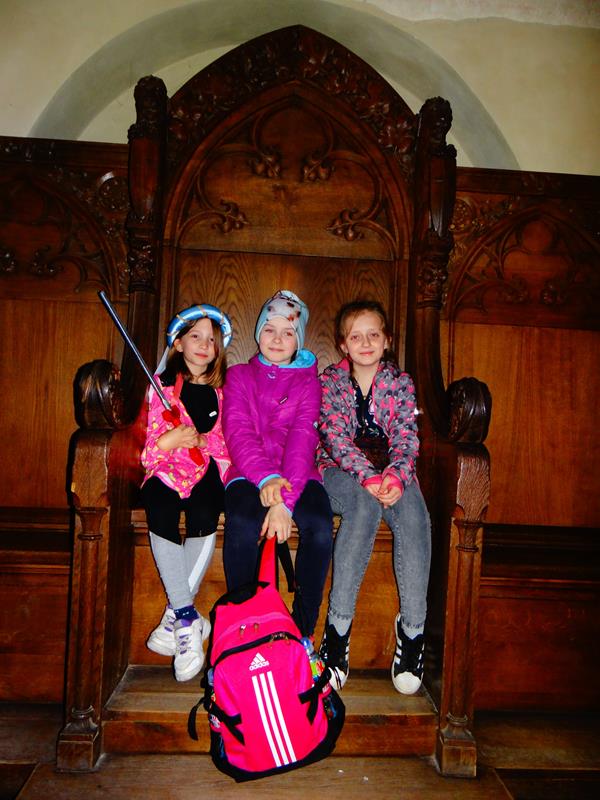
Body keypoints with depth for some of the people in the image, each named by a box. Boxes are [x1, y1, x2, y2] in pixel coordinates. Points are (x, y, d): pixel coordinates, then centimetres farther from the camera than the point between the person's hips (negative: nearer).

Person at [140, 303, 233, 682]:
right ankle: (190, 618, -21)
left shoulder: (221, 390, 13)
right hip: (168, 470, 0)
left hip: (207, 469, 1)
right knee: (161, 514, -30)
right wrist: (169, 440, -18)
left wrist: (201, 439, -11)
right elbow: (149, 444, 3)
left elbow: (225, 444, 9)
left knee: (204, 515, -29)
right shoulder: (162, 384, 8)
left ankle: (177, 615, -14)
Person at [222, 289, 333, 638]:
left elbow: (303, 439, -6)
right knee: (242, 524, -32)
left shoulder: (308, 380, 10)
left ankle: (303, 631, -11)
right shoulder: (239, 375, 13)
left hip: (298, 474, 1)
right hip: (249, 474, 0)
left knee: (320, 525, -29)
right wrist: (266, 478, -22)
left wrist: (285, 502, -21)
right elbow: (238, 433, -2)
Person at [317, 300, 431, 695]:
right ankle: (339, 622, -31)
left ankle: (413, 626, -24)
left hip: (392, 472, 2)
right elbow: (336, 437, -10)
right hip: (340, 470, -2)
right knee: (366, 505, -35)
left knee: (413, 514, -31)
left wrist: (395, 476, -24)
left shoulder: (401, 382, 8)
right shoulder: (330, 381, 4)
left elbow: (406, 437, -3)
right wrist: (368, 476, -26)